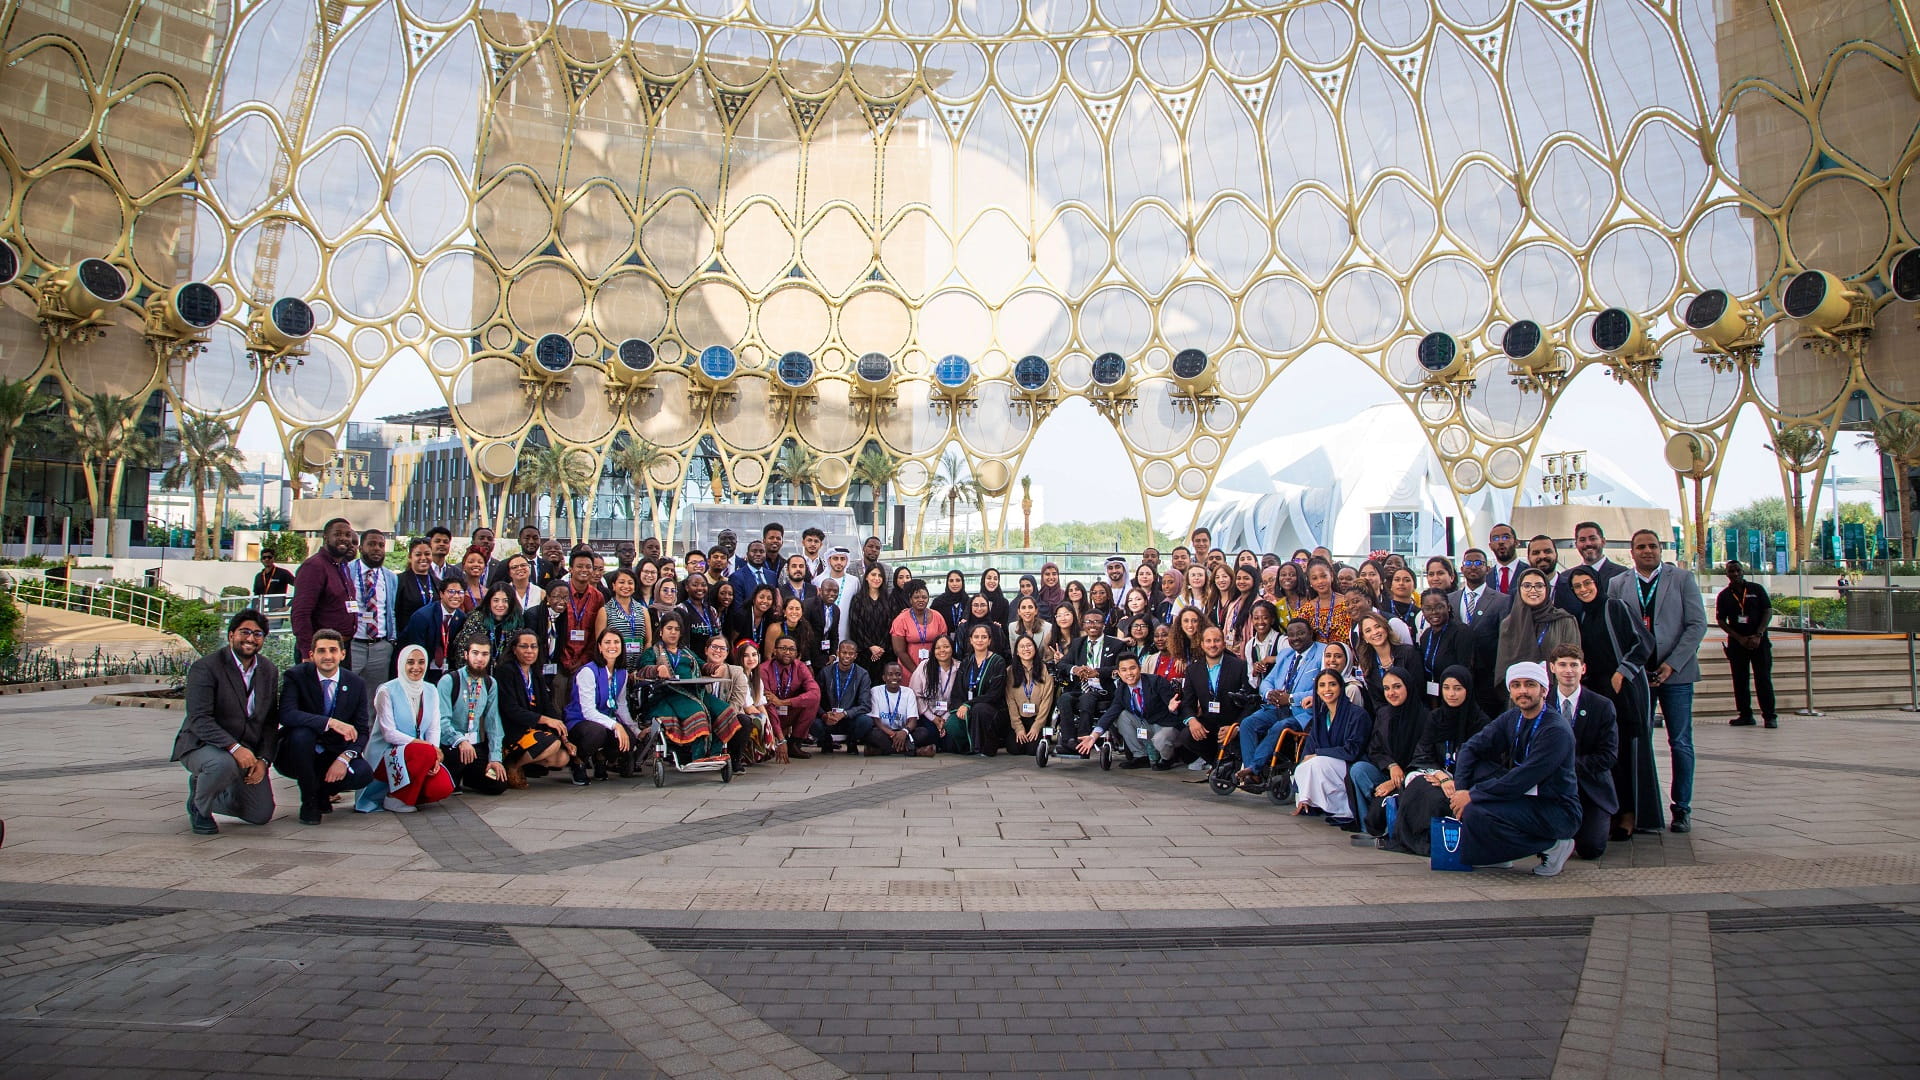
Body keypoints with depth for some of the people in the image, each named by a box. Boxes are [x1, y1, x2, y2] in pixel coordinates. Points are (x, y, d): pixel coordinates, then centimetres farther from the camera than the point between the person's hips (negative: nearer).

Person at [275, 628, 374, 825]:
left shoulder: (357, 684, -2)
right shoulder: (295, 676, -9)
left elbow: (362, 731, -4)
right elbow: (286, 715, -27)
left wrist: (344, 758, -23)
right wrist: (330, 722, -40)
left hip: (333, 756, 2)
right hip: (294, 756, -2)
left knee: (364, 773, -27)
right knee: (301, 733, -34)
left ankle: (322, 790, 9)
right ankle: (309, 800, -12)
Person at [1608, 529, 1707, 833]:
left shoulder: (1682, 578, 5)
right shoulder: (1617, 584, 7)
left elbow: (1697, 624, -1)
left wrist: (1672, 664, -9)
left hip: (1675, 671, -1)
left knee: (1680, 743, 4)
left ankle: (1681, 807, 14)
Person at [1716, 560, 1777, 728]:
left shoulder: (1757, 589, 3)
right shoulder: (1724, 596, 6)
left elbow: (1768, 611, 0)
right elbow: (1721, 620, 4)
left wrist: (1758, 635, -10)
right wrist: (1740, 638, -7)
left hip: (1759, 641, -2)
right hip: (1736, 643, 2)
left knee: (1763, 678, -5)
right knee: (1739, 680, 3)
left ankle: (1770, 715, 0)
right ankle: (1745, 715, 8)